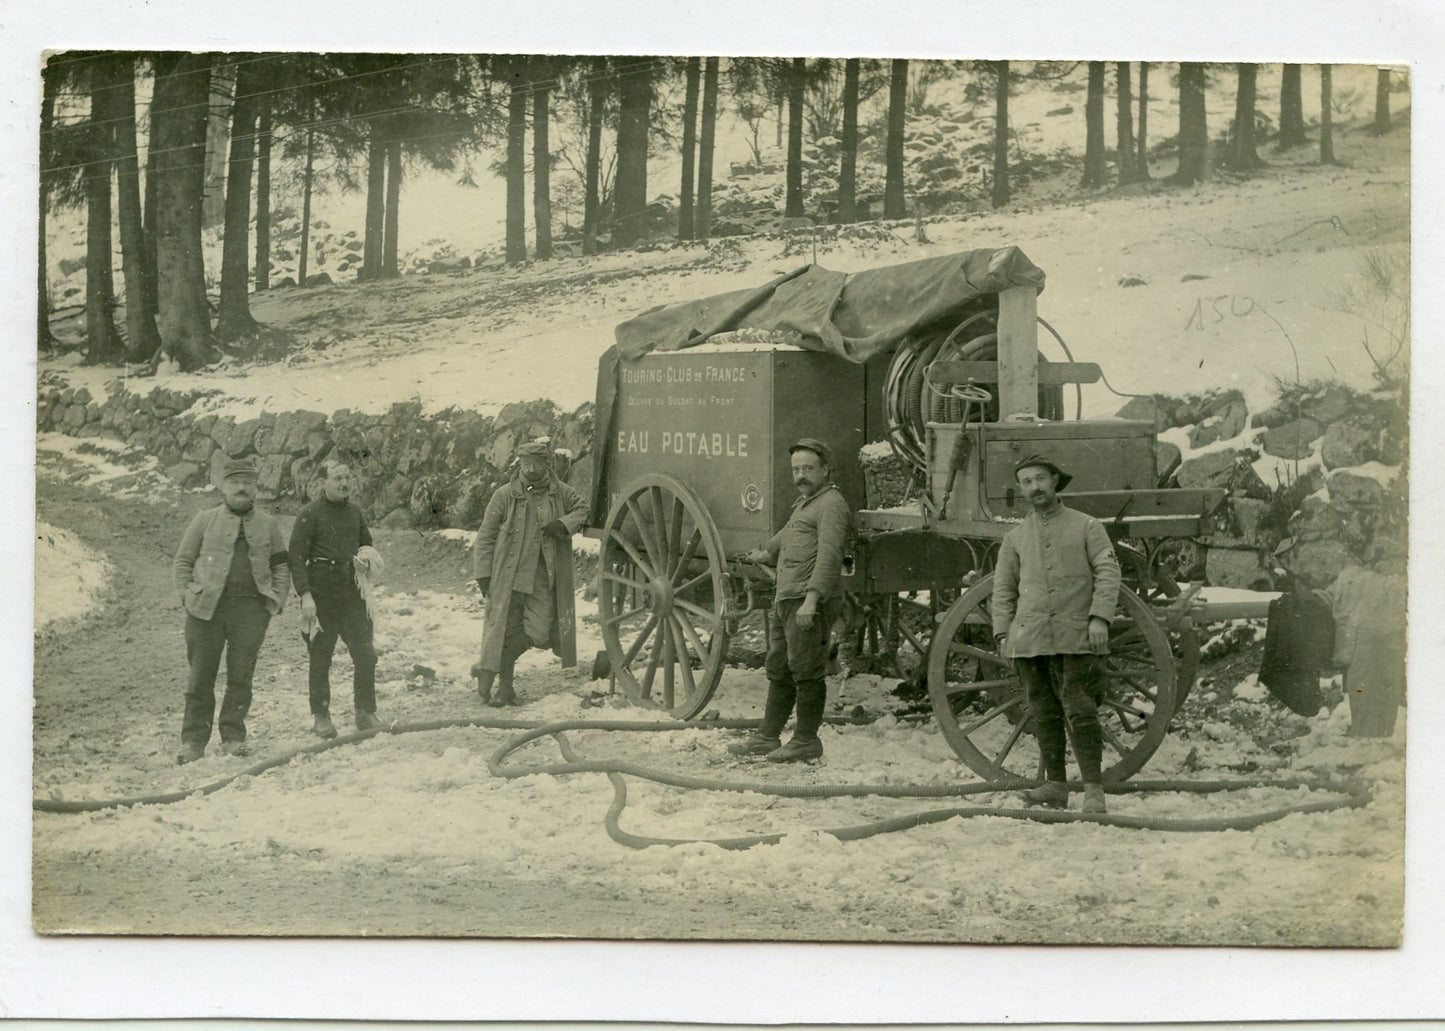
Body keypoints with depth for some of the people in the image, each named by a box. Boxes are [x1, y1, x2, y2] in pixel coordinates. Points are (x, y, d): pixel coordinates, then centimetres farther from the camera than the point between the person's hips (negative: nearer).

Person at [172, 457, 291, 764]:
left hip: (251, 609, 1)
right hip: (208, 608, -1)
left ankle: (234, 737, 11)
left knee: (241, 675, 1)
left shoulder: (267, 524, 14)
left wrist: (277, 599, 4)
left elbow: (281, 565, 18)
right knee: (201, 676, 0)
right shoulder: (205, 520, 9)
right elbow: (181, 562, 11)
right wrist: (188, 594, -2)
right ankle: (193, 741, 6)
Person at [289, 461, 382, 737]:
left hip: (351, 590, 5)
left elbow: (367, 545, 28)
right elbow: (296, 557, -10)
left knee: (366, 653, -1)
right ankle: (321, 717, 15)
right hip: (321, 592, -5)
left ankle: (365, 713, 10)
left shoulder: (355, 513, 12)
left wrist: (366, 559, 4)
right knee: (320, 657, 3)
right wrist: (305, 595, -19)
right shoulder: (310, 514, -7)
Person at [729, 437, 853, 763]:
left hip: (811, 604, -10)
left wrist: (811, 599, -30)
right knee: (778, 670, 13)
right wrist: (765, 553, 60)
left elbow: (828, 556, -21)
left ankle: (806, 740, 1)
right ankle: (768, 736, 20)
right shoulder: (803, 501, 22)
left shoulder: (831, 505, -10)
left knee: (806, 671, -6)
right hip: (786, 599, 10)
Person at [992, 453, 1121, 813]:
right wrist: (1002, 633, 7)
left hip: (1075, 637, -3)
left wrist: (1100, 617, -12)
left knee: (1080, 712, -10)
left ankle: (1093, 790, -9)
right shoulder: (1015, 537, 15)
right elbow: (1003, 589, 17)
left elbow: (1108, 572, 1)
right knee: (1045, 714, 5)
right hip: (1030, 638, 3)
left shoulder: (1086, 527, 8)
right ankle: (1054, 785, 12)